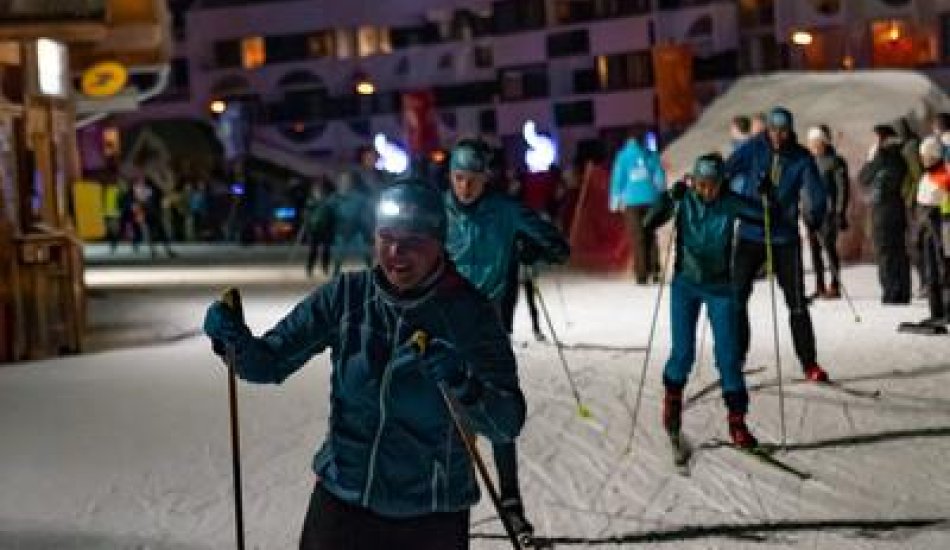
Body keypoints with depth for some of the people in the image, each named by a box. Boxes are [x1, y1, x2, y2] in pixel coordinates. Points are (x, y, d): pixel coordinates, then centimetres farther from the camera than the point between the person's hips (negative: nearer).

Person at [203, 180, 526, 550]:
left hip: (431, 518, -2)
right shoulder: (346, 296, -5)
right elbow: (269, 364, 0)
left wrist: (463, 385, -36)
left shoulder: (467, 312, -12)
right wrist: (236, 340, -20)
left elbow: (507, 425, -17)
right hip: (341, 501, 2)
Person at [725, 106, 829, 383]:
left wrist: (815, 212, -26)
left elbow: (815, 191, -9)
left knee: (797, 303, 3)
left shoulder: (802, 158, -4)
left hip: (785, 238, 0)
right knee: (736, 297, -2)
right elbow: (727, 170, -17)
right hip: (750, 235, 0)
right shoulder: (753, 149, -5)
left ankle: (810, 364, 12)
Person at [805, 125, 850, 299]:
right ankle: (820, 286, 15)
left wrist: (840, 213, -12)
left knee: (829, 247, -9)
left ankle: (835, 286, -5)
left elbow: (843, 188, -6)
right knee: (814, 249, 7)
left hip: (828, 213, -6)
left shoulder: (835, 162, -4)